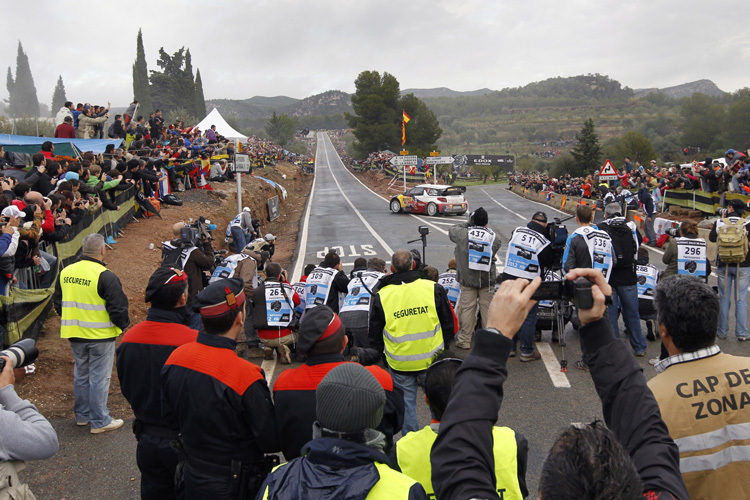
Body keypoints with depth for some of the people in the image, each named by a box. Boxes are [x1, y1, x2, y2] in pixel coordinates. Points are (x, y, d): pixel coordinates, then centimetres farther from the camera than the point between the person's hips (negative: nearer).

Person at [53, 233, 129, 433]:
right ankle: (100, 421, 11)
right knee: (99, 377, 3)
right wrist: (123, 325, 2)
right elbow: (118, 308, -17)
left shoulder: (65, 273, 3)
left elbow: (58, 303, 15)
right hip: (100, 335, -6)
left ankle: (82, 415, 31)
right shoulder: (105, 276, -18)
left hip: (74, 334, 6)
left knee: (81, 374, 19)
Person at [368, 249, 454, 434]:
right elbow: (448, 324, 3)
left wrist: (383, 356, 15)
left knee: (406, 404, 15)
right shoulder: (433, 288, -7)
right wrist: (442, 348, 16)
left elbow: (374, 335, 1)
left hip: (400, 363, -1)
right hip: (432, 361, 1)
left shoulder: (381, 296, -7)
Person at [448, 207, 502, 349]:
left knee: (467, 308, 5)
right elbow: (494, 251, 7)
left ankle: (464, 340, 11)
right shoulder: (494, 237, -7)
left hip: (467, 279, -1)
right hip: (487, 279, 1)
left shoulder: (463, 234, -9)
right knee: (487, 308, 8)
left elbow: (451, 230, 8)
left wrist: (468, 223, 15)